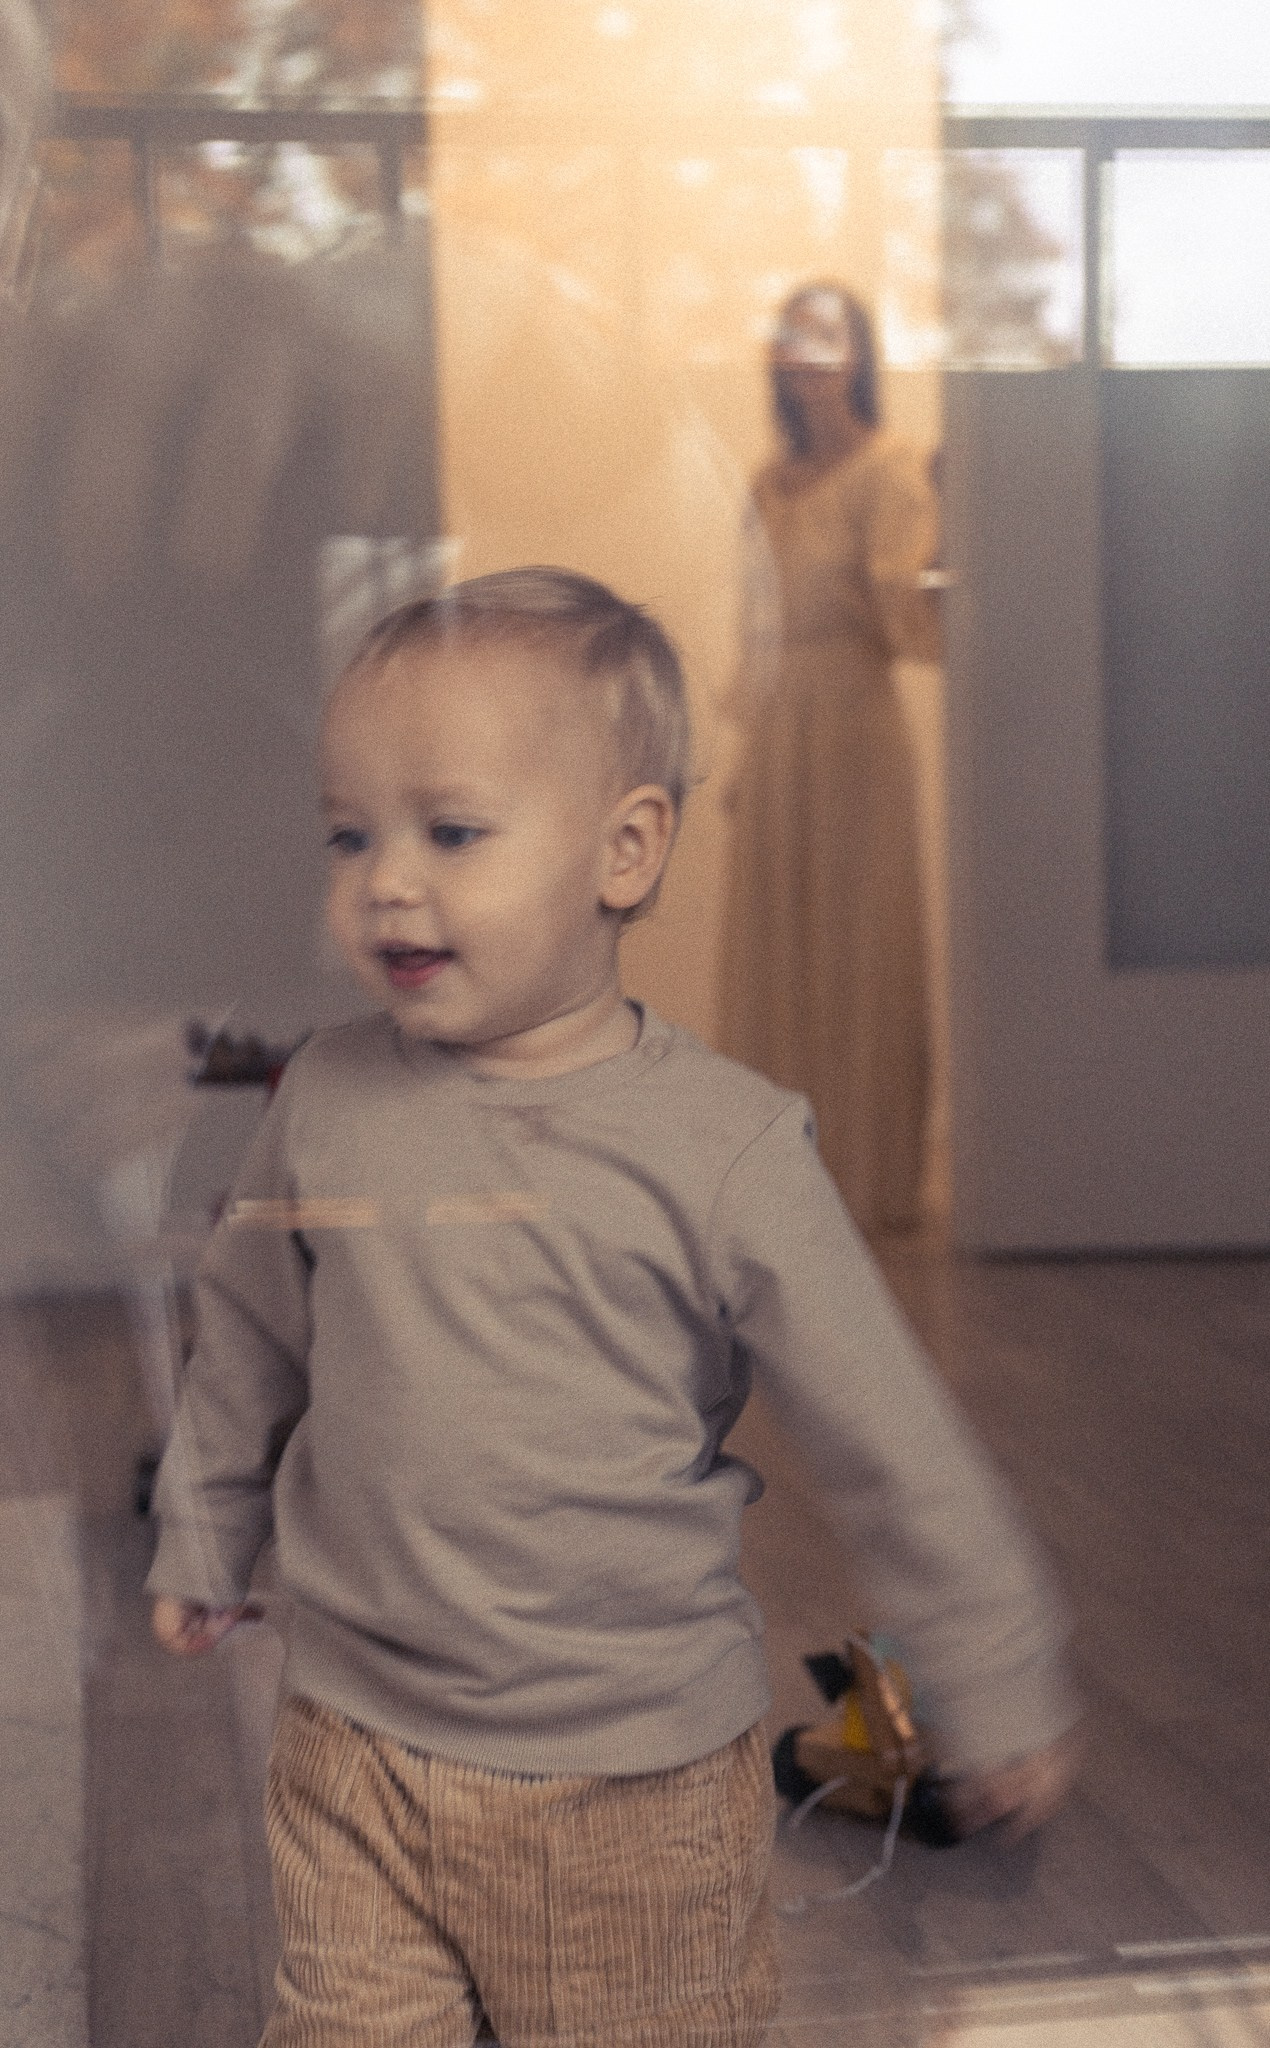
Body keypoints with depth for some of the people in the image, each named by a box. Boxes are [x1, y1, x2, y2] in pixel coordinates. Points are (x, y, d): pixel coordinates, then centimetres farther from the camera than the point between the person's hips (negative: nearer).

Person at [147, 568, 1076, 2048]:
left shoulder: (719, 1144, -14)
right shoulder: (329, 1099, -5)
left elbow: (894, 1449, -7)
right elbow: (245, 1340, 14)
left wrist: (995, 1691, -1)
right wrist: (202, 1543, 24)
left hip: (637, 1781, -2)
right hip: (354, 1756, 3)